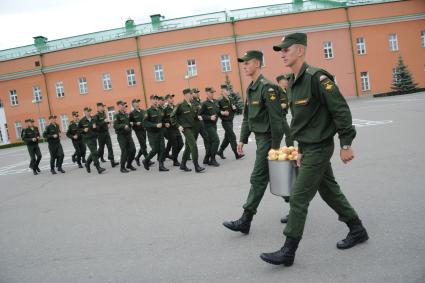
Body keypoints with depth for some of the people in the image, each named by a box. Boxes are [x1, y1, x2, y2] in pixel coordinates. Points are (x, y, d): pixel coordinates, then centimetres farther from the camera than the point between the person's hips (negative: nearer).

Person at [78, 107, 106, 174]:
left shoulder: (93, 119, 8)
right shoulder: (82, 121, -4)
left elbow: (97, 127, 17)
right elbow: (78, 129, 2)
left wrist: (95, 127, -5)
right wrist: (83, 130, -16)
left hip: (94, 138, 6)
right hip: (87, 139, -6)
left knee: (93, 153, 13)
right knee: (94, 152, -13)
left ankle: (87, 164, 35)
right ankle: (98, 168, -13)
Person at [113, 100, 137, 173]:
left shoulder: (127, 114, 12)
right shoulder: (117, 115, -9)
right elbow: (115, 126, -20)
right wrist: (123, 126, -28)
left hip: (129, 135, 6)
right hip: (121, 136, -6)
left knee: (133, 150, 3)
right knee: (124, 152, -5)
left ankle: (129, 164, 22)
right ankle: (122, 167, 10)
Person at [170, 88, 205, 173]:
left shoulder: (192, 105, 9)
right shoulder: (180, 105, -12)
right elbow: (172, 116, -9)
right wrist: (178, 126, -12)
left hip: (192, 128, 8)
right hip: (186, 128, -8)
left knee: (188, 147, 13)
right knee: (194, 146, -14)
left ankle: (183, 165, 25)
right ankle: (196, 166, -9)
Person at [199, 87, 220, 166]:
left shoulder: (215, 102, 10)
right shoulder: (204, 103, -11)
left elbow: (218, 111, 23)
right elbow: (200, 114, -13)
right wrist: (209, 117, -21)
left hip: (214, 124, 7)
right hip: (208, 125, -7)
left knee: (211, 142, 11)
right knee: (216, 140, -13)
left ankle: (206, 159, 22)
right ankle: (212, 159, -5)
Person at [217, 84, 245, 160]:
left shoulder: (230, 100, 9)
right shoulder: (221, 101, -12)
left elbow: (234, 111, 18)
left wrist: (234, 108, -3)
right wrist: (222, 113, -28)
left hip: (231, 121, 8)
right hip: (225, 122, -8)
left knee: (227, 138, 15)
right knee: (232, 137, -8)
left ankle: (220, 152, 29)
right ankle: (237, 154, -4)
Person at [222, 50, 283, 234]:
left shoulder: (267, 87, -16)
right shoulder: (250, 89, 13)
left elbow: (276, 119, -19)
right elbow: (247, 117, 18)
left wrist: (275, 145, -19)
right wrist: (242, 139, 14)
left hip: (267, 138, -9)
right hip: (259, 137, 9)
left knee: (258, 178, -6)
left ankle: (245, 221, -2)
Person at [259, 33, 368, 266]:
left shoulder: (317, 77, -18)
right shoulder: (293, 83, 10)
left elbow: (341, 110, -19)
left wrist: (346, 144, -18)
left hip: (319, 148, -9)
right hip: (308, 148, 9)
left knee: (298, 199, -6)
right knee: (330, 191, 19)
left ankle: (288, 252, 4)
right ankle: (357, 231, 36)